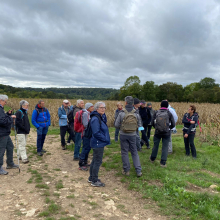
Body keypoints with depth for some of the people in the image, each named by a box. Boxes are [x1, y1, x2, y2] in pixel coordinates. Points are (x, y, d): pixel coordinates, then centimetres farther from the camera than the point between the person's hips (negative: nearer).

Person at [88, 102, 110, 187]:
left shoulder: (101, 117, 11)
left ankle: (91, 178, 34)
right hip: (98, 144, -10)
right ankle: (94, 181, 13)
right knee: (98, 161, 0)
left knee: (95, 160, 19)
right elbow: (96, 133, -23)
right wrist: (106, 139, -17)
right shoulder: (95, 119, -21)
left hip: (99, 143, 10)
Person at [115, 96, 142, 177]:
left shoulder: (122, 113, -13)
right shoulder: (136, 114, -6)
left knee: (124, 152, 11)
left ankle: (126, 170, 18)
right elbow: (139, 126, 0)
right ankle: (138, 171, 11)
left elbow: (116, 125, -7)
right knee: (134, 152, 13)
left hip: (123, 135, -2)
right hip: (133, 135, 2)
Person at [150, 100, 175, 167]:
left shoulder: (156, 113, -3)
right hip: (166, 133, -2)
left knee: (155, 145, 17)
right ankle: (163, 162, 8)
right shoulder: (169, 114, -7)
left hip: (157, 132, 2)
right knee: (165, 147, 7)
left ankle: (152, 159, 34)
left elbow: (153, 122, 3)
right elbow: (173, 124, -4)